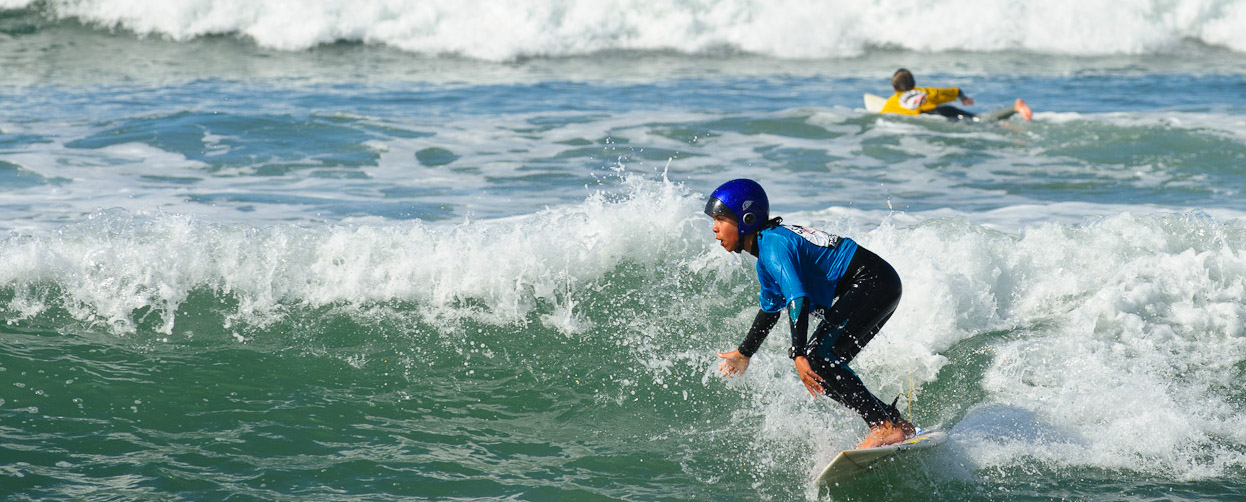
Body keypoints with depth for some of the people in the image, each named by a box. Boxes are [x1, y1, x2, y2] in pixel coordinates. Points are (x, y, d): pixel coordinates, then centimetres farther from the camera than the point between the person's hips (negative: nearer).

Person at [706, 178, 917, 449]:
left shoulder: (774, 245, -15)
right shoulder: (765, 256, 16)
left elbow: (798, 300, -27)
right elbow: (770, 308, 31)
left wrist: (798, 355, -33)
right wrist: (744, 353, 41)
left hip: (873, 283, -10)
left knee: (817, 360, -18)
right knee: (825, 371, 6)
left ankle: (887, 426, -22)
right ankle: (900, 425, 7)